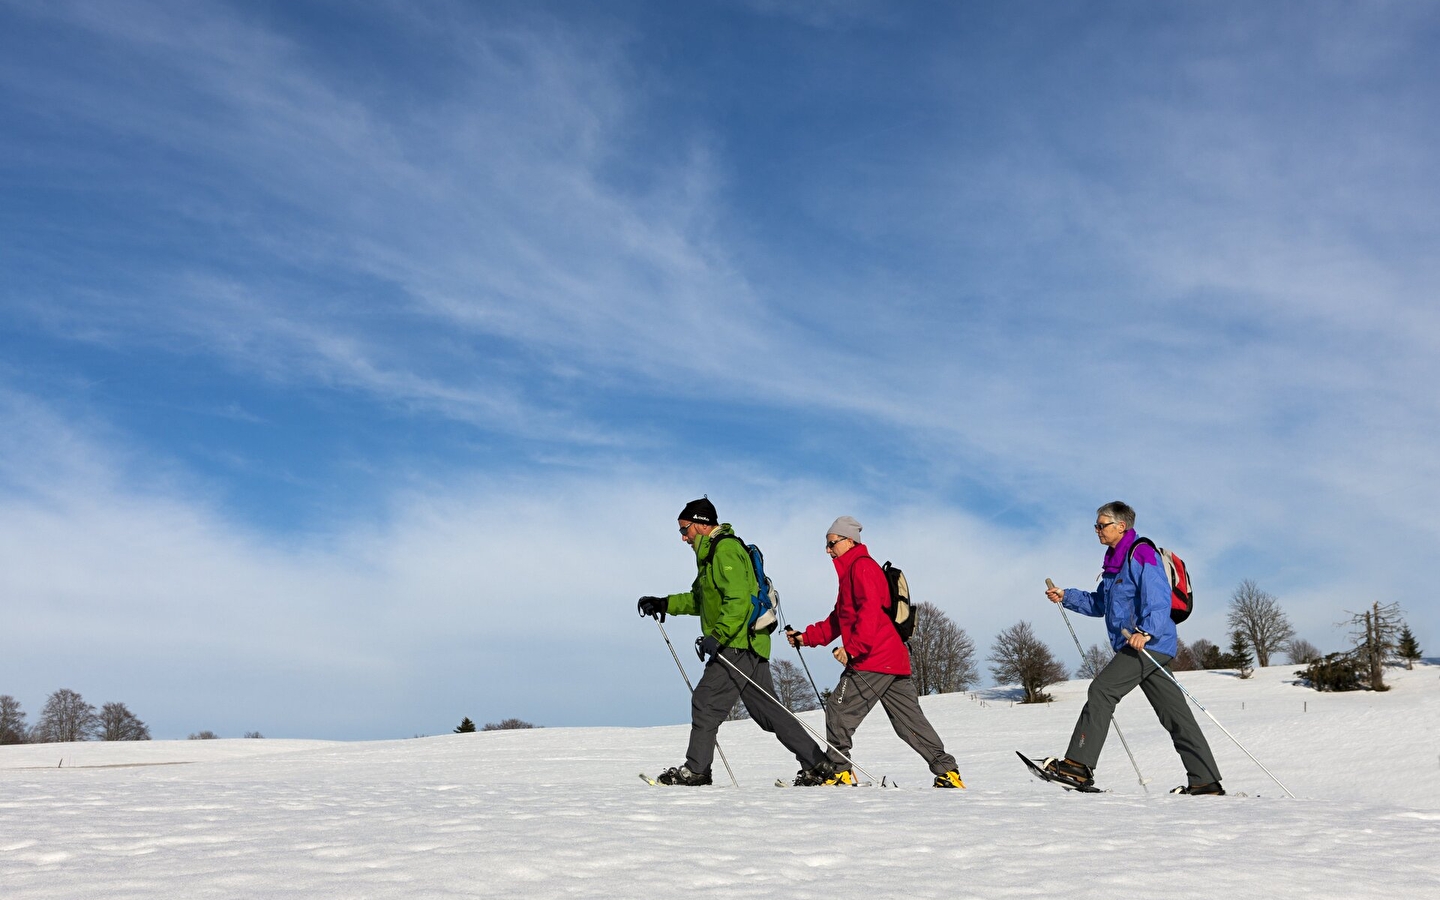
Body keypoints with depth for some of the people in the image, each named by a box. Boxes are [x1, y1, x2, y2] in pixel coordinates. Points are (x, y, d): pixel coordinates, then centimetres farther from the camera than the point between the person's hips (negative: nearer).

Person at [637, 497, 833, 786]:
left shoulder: (725, 550, -12)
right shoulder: (712, 553, 22)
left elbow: (738, 599, -23)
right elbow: (700, 599, 29)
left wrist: (716, 636, -28)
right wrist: (664, 605, 20)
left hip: (739, 646, -11)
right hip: (747, 645, 11)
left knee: (705, 701, -5)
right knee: (768, 710, 10)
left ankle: (695, 770, 2)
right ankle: (817, 766, 12)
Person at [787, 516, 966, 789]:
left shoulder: (862, 566, -6)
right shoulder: (852, 570, 25)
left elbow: (870, 611, -21)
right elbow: (839, 619, 27)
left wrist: (852, 648, -26)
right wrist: (806, 637, 19)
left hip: (873, 661, -10)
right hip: (894, 659, 10)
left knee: (838, 710, -3)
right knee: (910, 720, 10)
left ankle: (840, 772, 0)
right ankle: (948, 772, 10)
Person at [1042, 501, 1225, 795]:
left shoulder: (1141, 554, -10)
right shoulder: (1115, 561, 20)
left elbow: (1159, 599, -22)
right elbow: (1100, 604, 29)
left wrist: (1147, 630, -35)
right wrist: (1067, 597, 17)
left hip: (1151, 643, -10)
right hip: (1137, 647, 10)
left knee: (1101, 689, -16)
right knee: (1174, 714, 9)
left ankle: (1078, 764, -18)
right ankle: (1206, 781, 13)